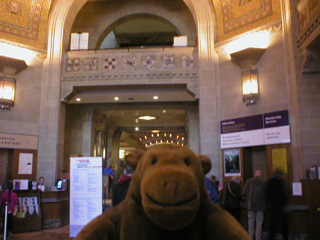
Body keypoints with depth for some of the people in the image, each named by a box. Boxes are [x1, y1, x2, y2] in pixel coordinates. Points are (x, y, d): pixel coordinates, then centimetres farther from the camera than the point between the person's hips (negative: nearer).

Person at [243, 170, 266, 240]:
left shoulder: (249, 181, -3)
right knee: (259, 223, 6)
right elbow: (265, 194, -4)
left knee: (251, 222, 8)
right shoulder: (263, 183, -5)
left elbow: (244, 192, -5)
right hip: (260, 205, -1)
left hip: (251, 204, 1)